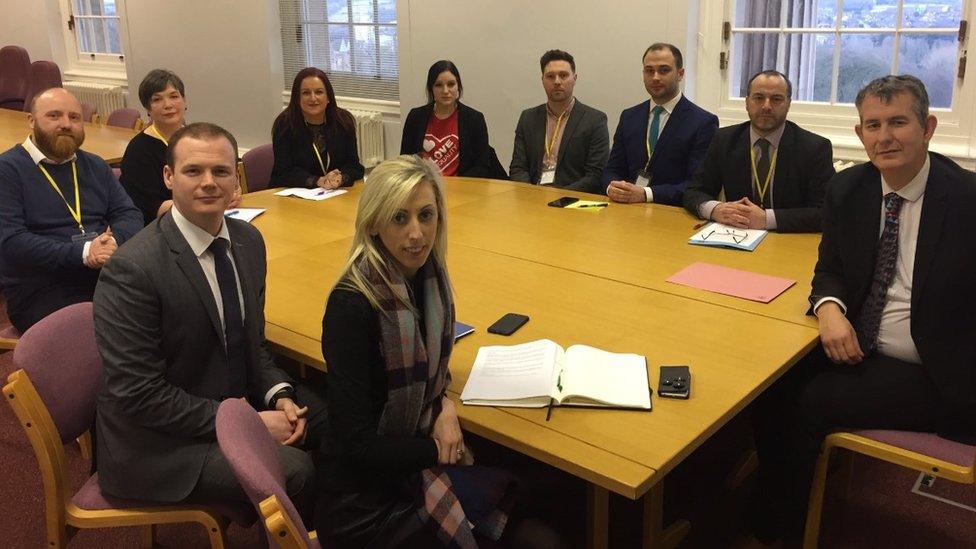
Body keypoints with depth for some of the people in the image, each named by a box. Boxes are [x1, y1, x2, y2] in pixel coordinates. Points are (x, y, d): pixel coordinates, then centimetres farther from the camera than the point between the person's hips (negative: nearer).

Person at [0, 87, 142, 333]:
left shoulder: (95, 166, 19)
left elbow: (130, 215, 12)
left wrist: (114, 241, -12)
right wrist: (82, 253, -20)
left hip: (110, 277, 5)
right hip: (43, 292, -5)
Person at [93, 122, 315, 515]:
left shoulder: (248, 241, 2)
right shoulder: (130, 270, -21)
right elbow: (137, 394, -20)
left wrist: (280, 395, -6)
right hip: (160, 446, -7)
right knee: (297, 472, -24)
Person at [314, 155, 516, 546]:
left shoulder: (427, 274, -3)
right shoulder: (353, 305, -25)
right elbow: (358, 444, -21)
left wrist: (444, 406, -6)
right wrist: (439, 448, -10)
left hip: (411, 457, 7)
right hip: (365, 504, -6)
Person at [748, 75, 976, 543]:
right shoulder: (847, 190, 3)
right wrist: (829, 307, -12)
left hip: (931, 373, -5)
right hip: (855, 348, 5)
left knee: (810, 401, -21)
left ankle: (779, 527, 4)